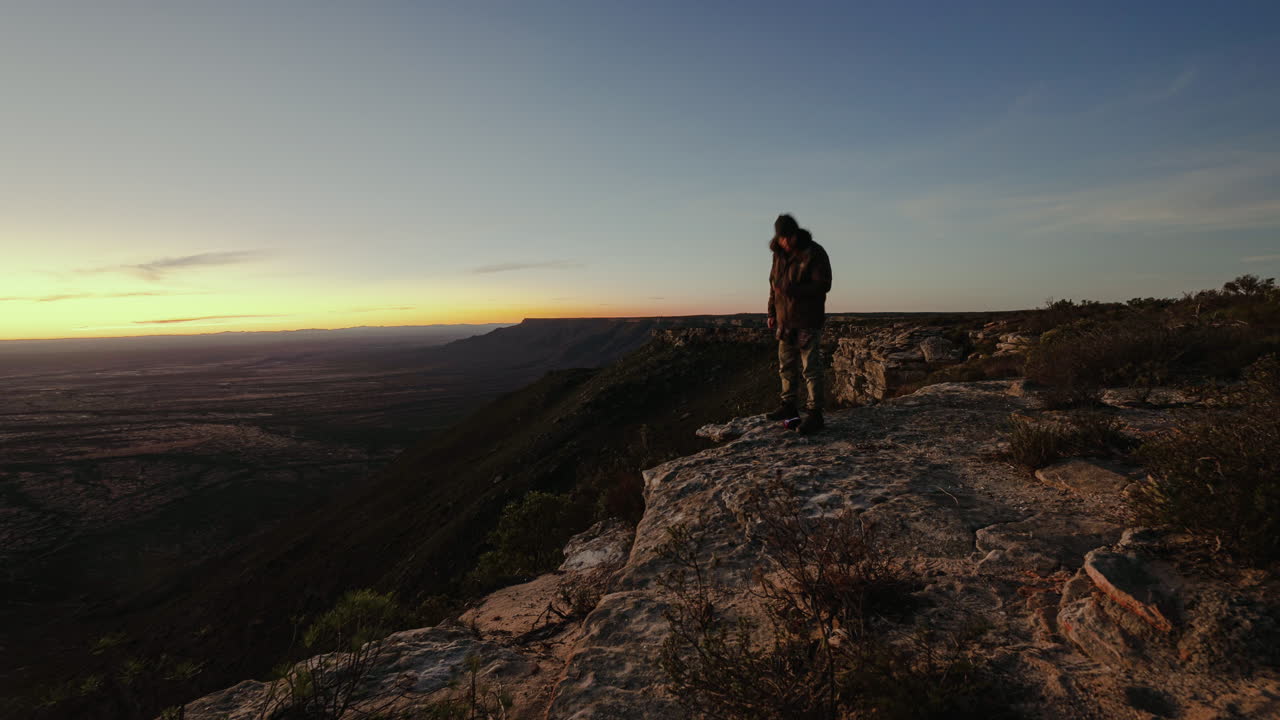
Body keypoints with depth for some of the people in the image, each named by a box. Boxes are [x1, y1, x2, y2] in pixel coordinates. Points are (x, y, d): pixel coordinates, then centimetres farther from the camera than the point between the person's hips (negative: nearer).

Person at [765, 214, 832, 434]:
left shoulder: (814, 253, -12)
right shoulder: (779, 254, 9)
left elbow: (824, 284, -17)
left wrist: (794, 290, -28)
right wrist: (772, 312, 15)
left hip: (807, 322, -7)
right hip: (785, 321, 7)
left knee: (811, 368, -6)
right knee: (787, 366, 15)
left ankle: (814, 414, 0)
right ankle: (789, 406, 27)